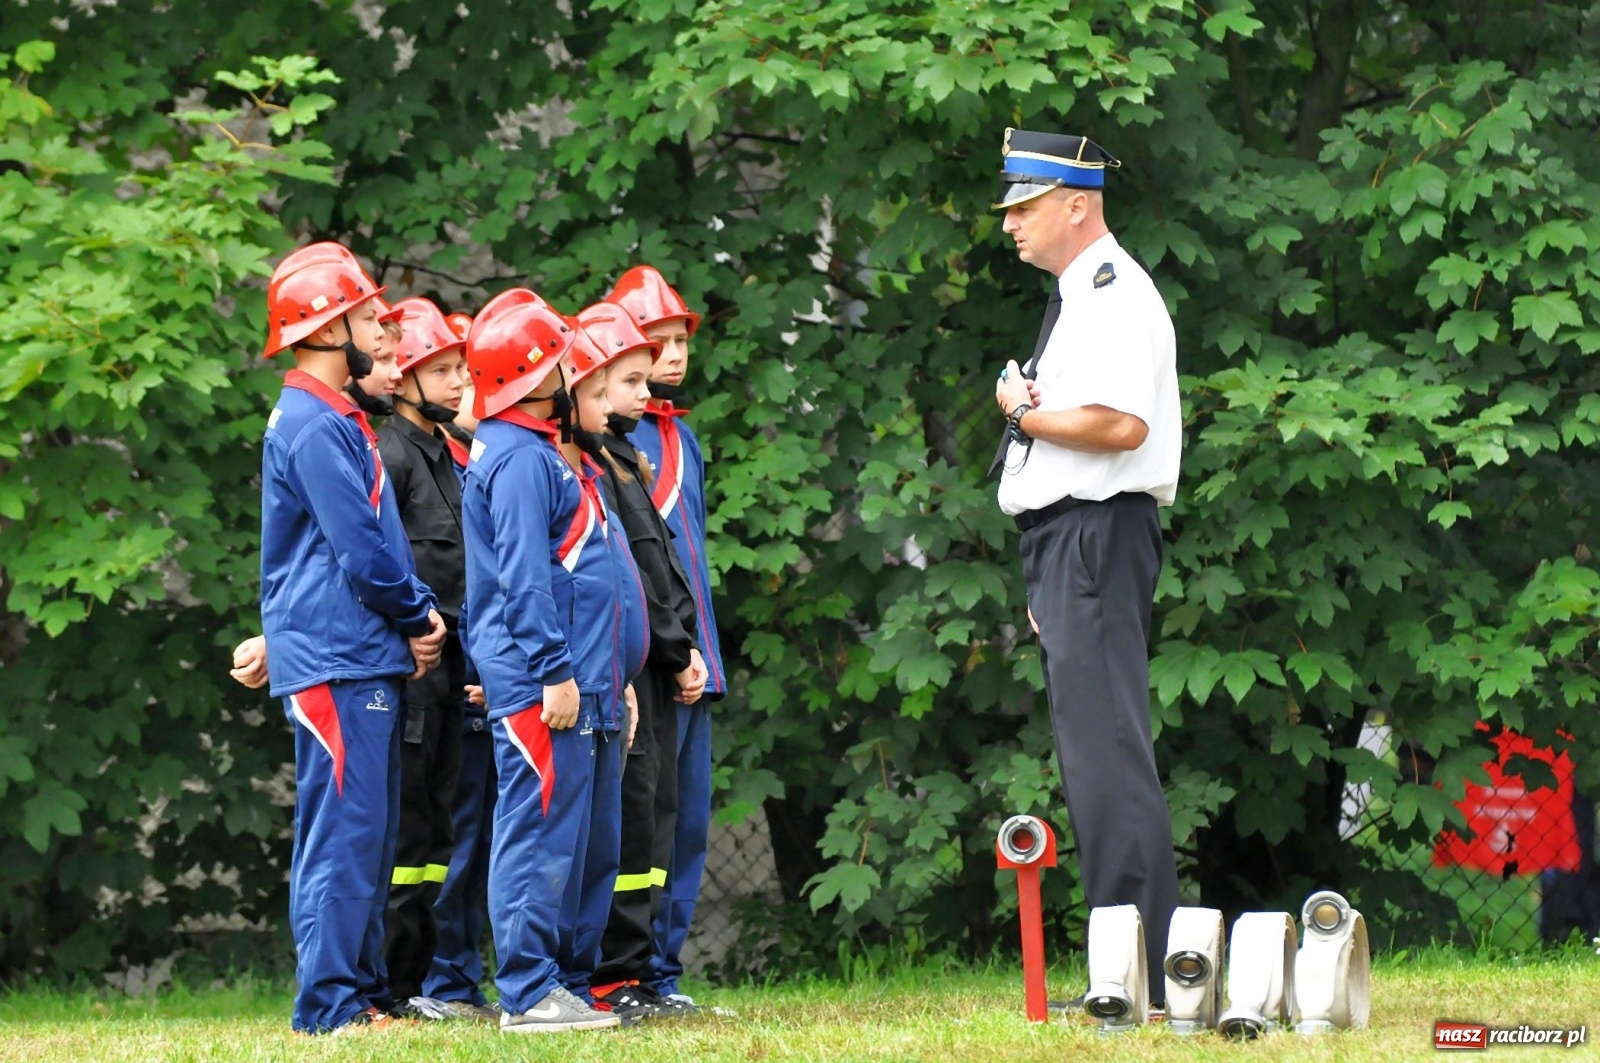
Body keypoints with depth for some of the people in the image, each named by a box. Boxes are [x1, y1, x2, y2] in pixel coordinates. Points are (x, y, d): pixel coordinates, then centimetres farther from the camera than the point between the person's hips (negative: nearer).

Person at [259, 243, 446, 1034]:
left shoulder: (339, 421, 19)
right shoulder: (312, 428, -13)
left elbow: (382, 539, 20)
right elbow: (360, 550, -17)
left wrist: (419, 613, 6)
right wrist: (417, 618, -4)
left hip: (365, 662, 10)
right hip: (334, 663, -10)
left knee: (367, 831, 12)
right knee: (343, 827, -10)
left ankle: (361, 991, 16)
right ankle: (329, 1003, -10)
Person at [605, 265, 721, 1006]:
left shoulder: (683, 437, 20)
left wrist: (705, 656, 19)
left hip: (691, 659, 8)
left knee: (688, 820, 8)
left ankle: (663, 973, 13)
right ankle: (635, 973, -7)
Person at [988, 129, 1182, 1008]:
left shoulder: (1114, 294, -11)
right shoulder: (1077, 299, 21)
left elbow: (1119, 424, -24)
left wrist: (1021, 413, -10)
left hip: (1097, 532, -11)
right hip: (1064, 540, 11)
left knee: (1106, 747, -13)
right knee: (1091, 756, 9)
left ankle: (1142, 973, -16)